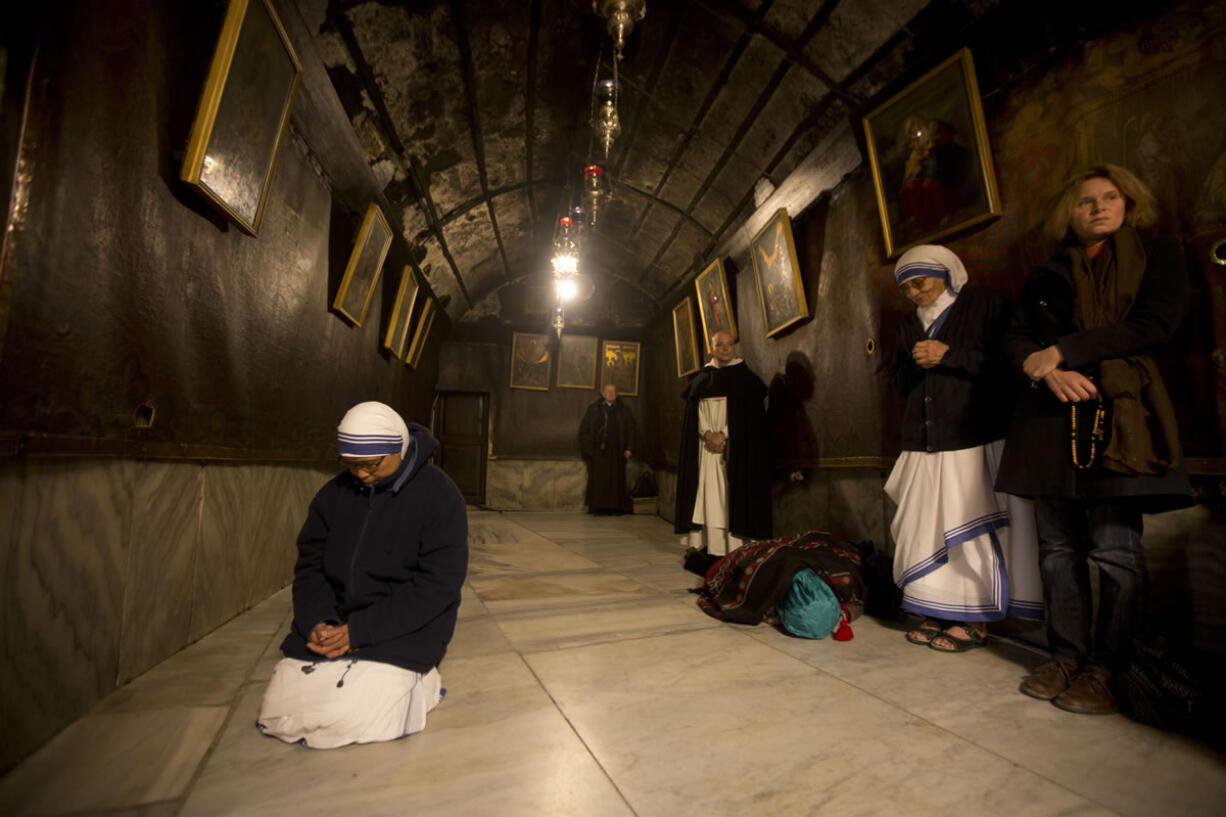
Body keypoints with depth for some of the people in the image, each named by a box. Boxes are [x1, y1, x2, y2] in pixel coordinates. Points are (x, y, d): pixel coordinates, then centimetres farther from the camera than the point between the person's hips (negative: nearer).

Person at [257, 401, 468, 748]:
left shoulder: (438, 494, -15)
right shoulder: (335, 493, 4)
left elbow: (438, 583, -18)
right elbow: (310, 564, 7)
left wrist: (361, 630, -20)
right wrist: (316, 621, -11)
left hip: (405, 627, -5)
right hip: (333, 624, 6)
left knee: (347, 717, -18)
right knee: (276, 713, -6)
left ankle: (411, 682, 11)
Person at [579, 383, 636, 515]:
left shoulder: (624, 410, 8)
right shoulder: (593, 409, 5)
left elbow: (630, 429, 7)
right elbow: (584, 429, 5)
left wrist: (629, 449, -2)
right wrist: (587, 448, -4)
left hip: (616, 451, 1)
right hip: (597, 451, -1)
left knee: (616, 479, 0)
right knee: (597, 480, 0)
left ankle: (615, 507, 6)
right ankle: (597, 507, 6)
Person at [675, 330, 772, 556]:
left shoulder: (745, 377, 6)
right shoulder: (701, 379, 14)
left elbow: (747, 413, -3)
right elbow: (696, 412, 6)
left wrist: (723, 435, -14)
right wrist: (708, 434, -12)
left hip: (735, 445, -2)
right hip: (705, 444, 3)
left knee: (731, 494, -6)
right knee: (706, 493, -2)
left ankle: (733, 549, -3)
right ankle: (704, 545, 1)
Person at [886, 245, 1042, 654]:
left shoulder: (984, 304, 3)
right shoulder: (909, 324, 18)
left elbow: (1005, 360, -6)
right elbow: (899, 382, 16)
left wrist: (949, 356, -13)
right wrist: (915, 365, -4)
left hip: (975, 439, -5)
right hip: (925, 444, 5)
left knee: (972, 530, -3)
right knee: (927, 528, 3)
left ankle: (977, 620, 9)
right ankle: (939, 613, 13)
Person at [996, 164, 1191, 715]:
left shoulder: (1158, 257, 12)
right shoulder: (1048, 275, 19)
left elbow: (1154, 326, -3)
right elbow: (1014, 339, 9)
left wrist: (1062, 350, -7)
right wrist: (1047, 372, -10)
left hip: (1119, 413, -2)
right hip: (1050, 416, 3)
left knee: (1115, 550, -4)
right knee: (1058, 548, 4)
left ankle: (1103, 670, 9)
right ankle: (1067, 657, 15)